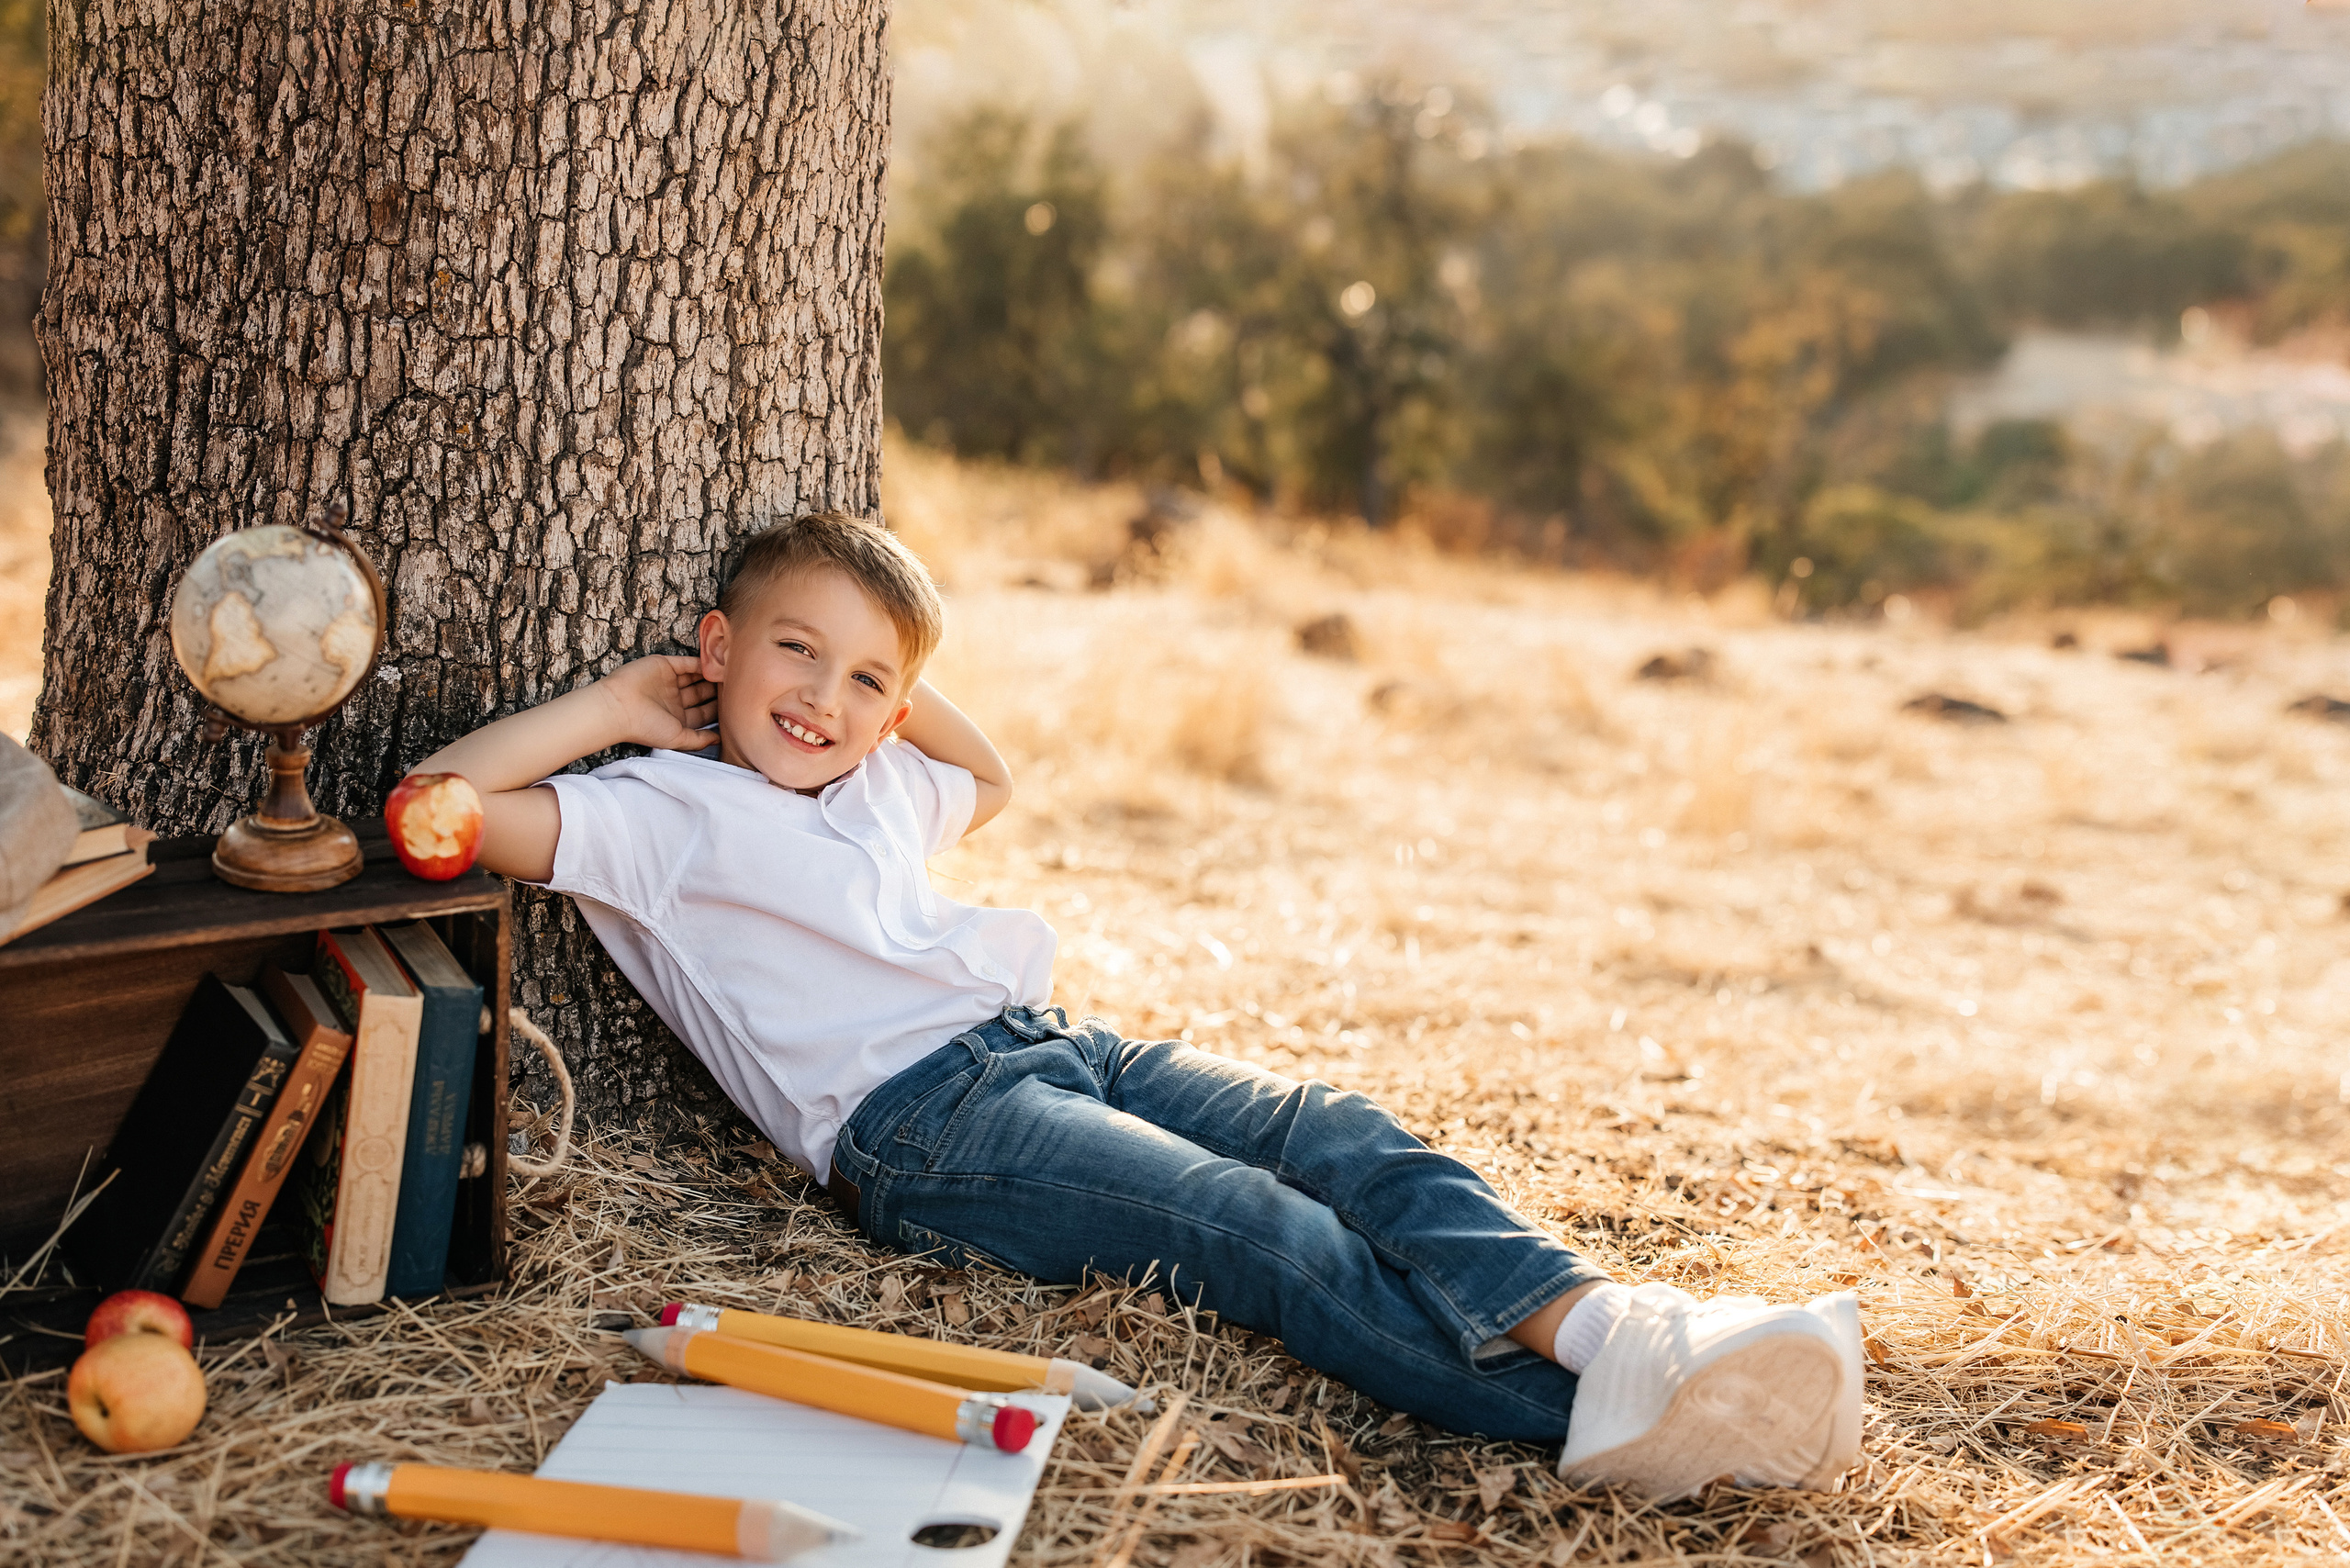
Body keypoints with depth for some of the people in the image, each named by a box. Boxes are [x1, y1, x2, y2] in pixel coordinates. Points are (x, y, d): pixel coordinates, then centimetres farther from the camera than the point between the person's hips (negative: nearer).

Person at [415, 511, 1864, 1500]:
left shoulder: (880, 783, 27)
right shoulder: (667, 812, 4)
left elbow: (993, 780, 49)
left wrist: (902, 688, 32)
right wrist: (616, 707, 1)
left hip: (1057, 1046, 9)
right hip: (918, 1121, -9)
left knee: (1339, 1136, -15)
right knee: (1262, 1230, -26)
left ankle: (1587, 1322, -33)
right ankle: (1596, 1413, -39)